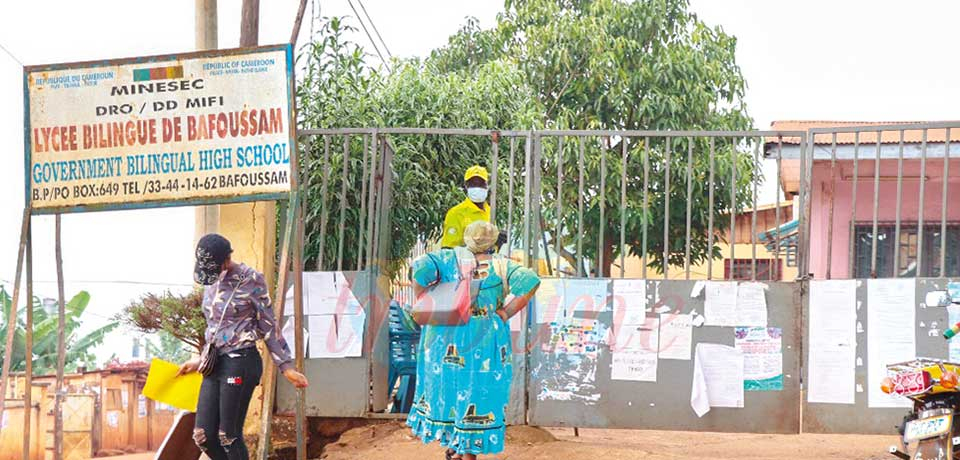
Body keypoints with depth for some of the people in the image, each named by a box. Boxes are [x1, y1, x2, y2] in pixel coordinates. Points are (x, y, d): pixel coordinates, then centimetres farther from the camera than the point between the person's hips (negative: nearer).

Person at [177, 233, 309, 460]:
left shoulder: (250, 280, -7)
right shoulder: (211, 282, 12)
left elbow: (268, 327, -4)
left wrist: (286, 366, -6)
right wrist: (201, 361, 28)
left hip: (240, 362, -7)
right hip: (215, 364, 7)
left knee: (228, 436, -8)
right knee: (203, 436, 1)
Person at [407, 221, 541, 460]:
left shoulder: (451, 258, -3)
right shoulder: (502, 266, -3)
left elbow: (421, 268, -18)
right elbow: (530, 281, -16)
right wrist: (506, 314, -10)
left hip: (447, 340, 1)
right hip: (486, 344, -1)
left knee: (447, 385, 17)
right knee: (477, 393, 8)